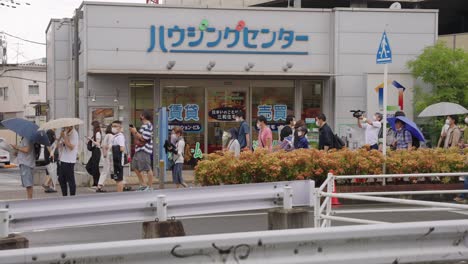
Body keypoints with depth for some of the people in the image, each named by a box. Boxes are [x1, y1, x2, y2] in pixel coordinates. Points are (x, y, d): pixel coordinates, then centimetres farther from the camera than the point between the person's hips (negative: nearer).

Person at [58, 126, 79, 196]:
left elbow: (71, 147, -19)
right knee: (61, 179, 13)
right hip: (62, 160, 8)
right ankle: (64, 196, 24)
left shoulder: (74, 134, -10)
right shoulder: (64, 133, 14)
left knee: (70, 180, -3)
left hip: (69, 161, -8)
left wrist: (64, 137, -19)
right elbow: (59, 146, 13)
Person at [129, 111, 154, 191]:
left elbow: (143, 138, -21)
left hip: (144, 150, -12)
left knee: (147, 169, -7)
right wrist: (133, 132, 8)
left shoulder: (147, 126, -13)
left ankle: (150, 187, -2)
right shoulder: (144, 125, 19)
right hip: (139, 150, 12)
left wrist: (135, 132, -12)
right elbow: (138, 138, 21)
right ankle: (143, 185, 23)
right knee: (135, 167, 16)